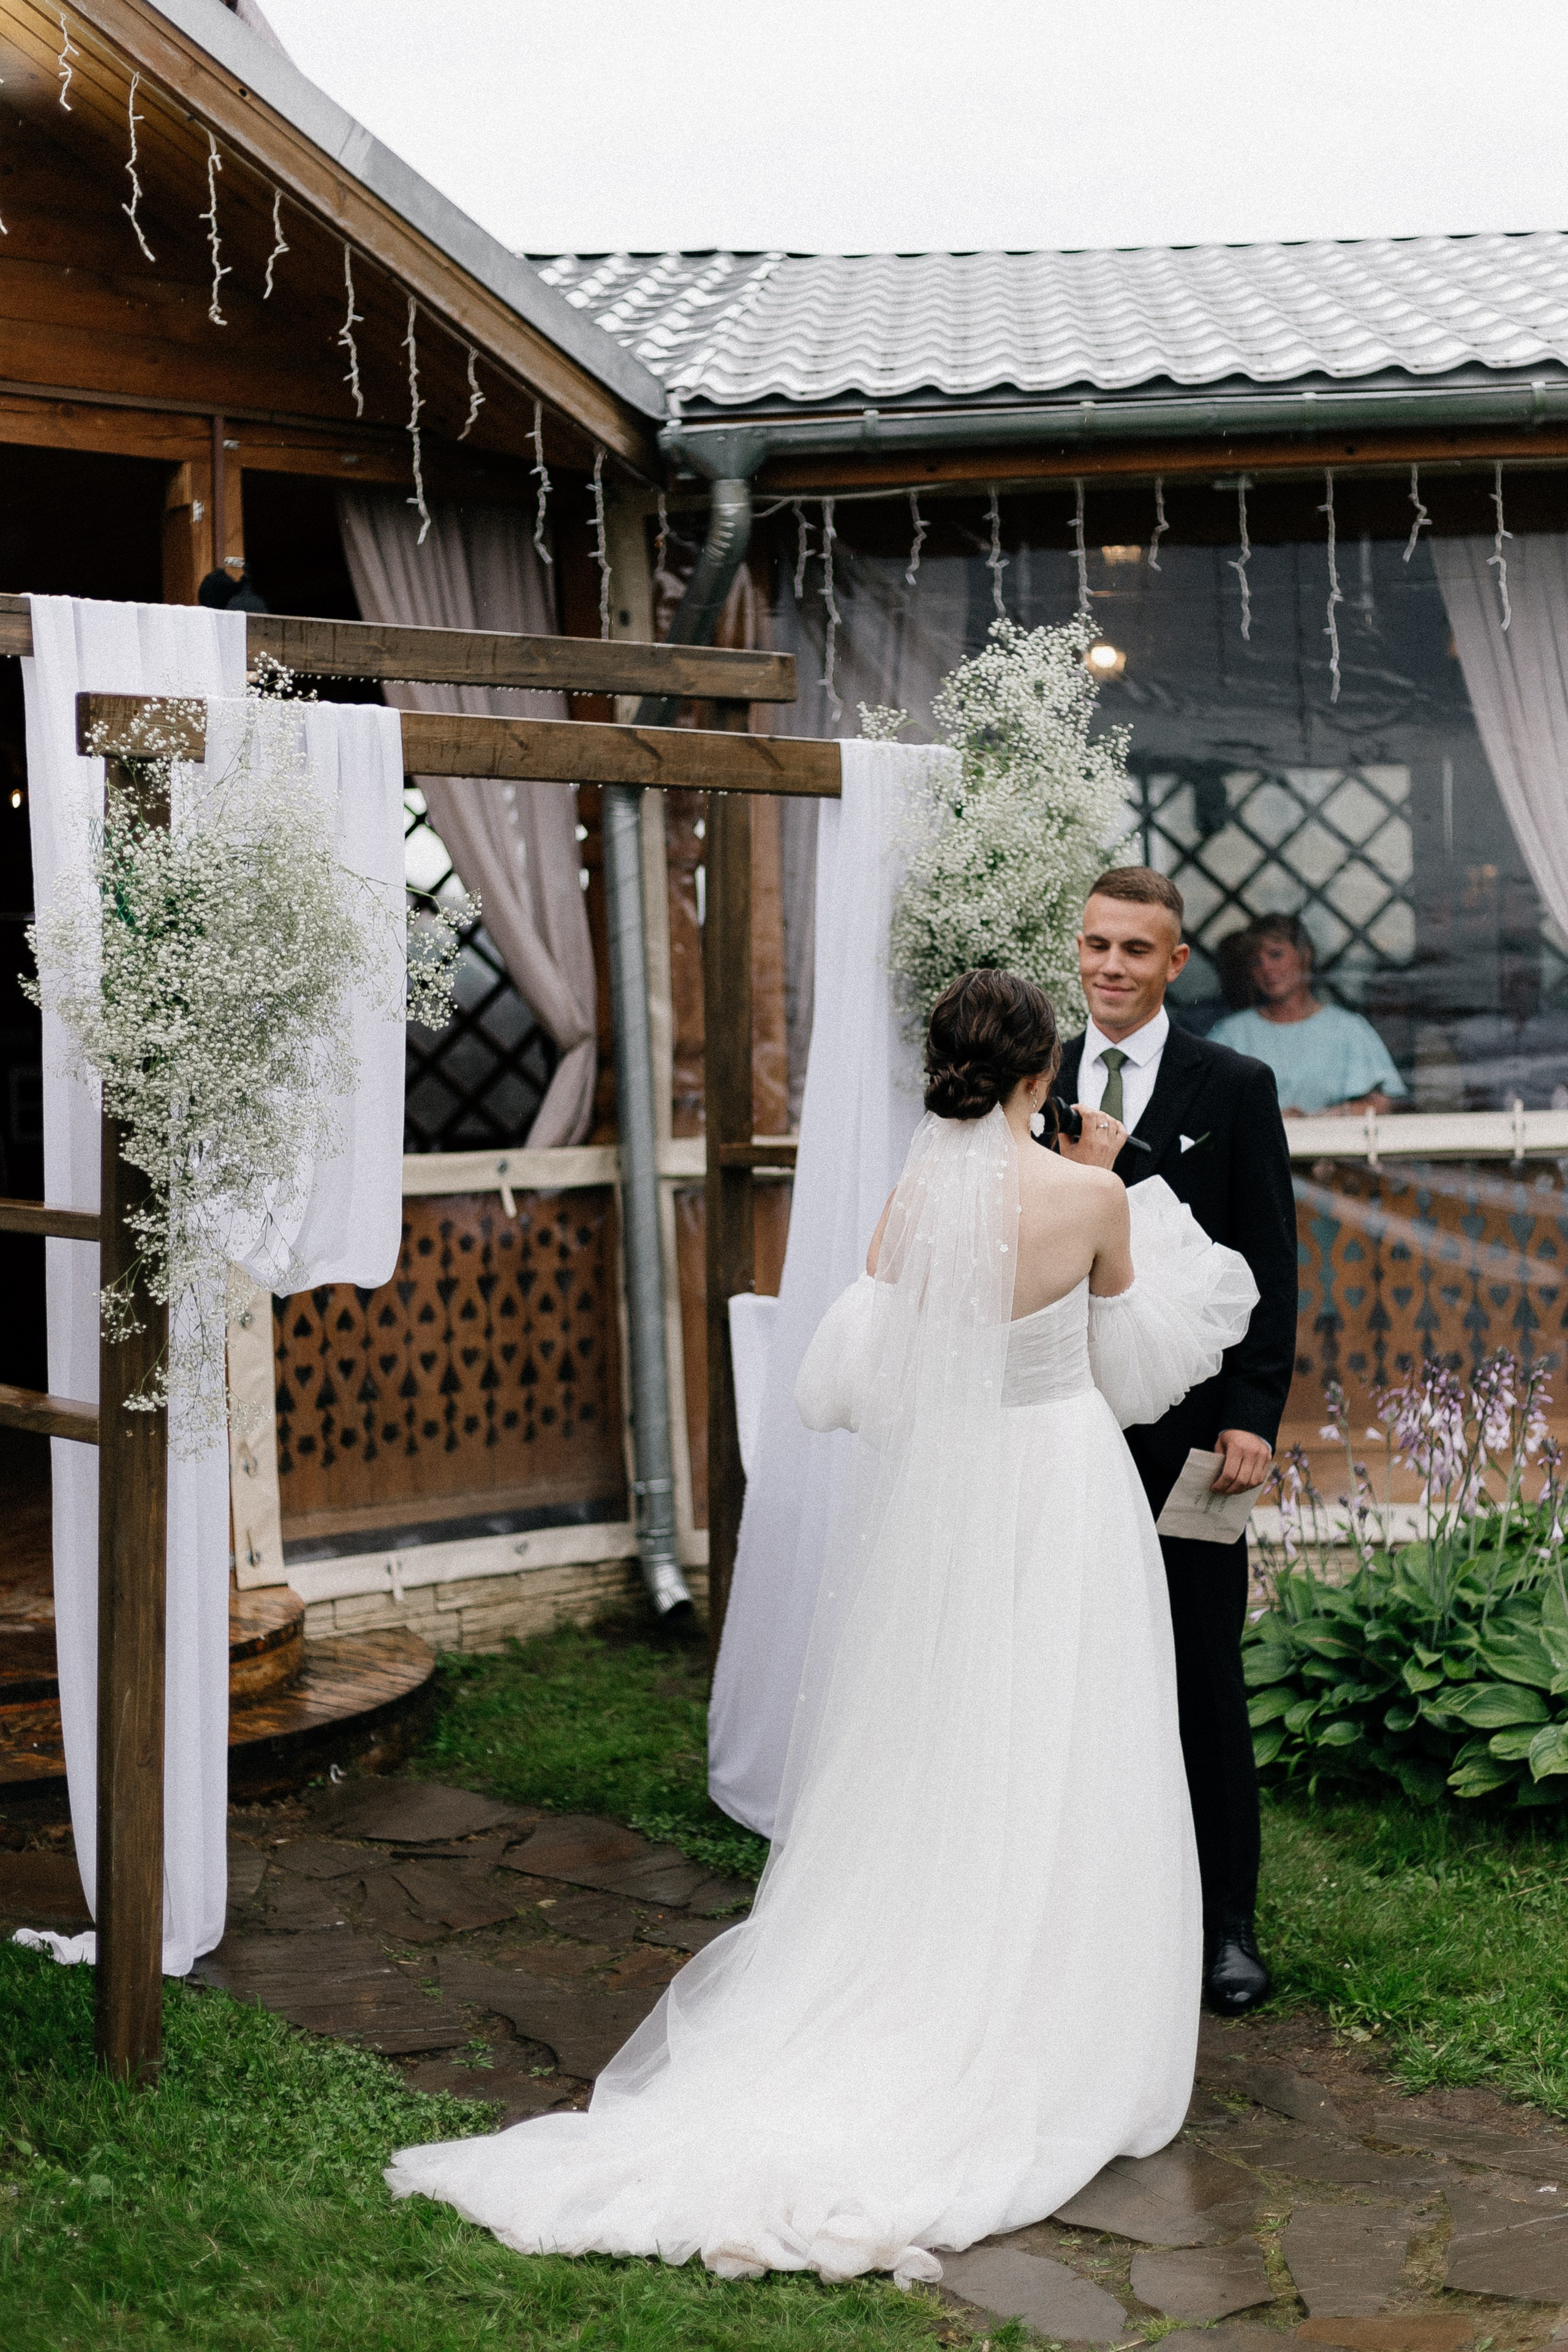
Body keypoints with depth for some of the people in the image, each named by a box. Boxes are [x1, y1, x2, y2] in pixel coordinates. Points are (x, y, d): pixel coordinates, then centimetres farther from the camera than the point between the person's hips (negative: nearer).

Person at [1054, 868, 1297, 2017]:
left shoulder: (1234, 1088, 0)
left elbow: (1269, 1263, -3)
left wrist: (1253, 1416, -9)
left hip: (1188, 1427, -3)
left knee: (1204, 1684, 3)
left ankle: (1226, 1925, 14)